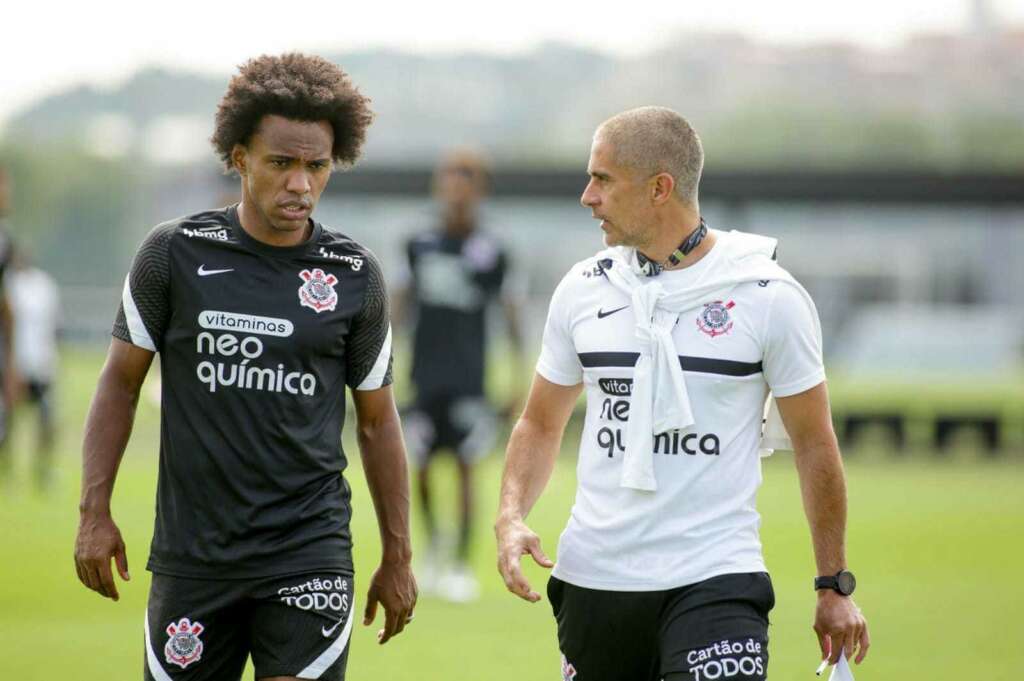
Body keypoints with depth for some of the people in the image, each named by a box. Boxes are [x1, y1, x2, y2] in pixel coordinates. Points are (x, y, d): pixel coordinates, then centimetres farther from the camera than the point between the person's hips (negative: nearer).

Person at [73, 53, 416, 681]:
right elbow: (122, 381, 6)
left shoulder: (355, 274, 2)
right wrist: (95, 511, -1)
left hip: (309, 552, 0)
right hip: (191, 553, 0)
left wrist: (398, 557, 11)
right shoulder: (175, 253, -1)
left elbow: (377, 421, 11)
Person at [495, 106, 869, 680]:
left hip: (716, 580, -4)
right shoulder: (584, 289, 7)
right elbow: (542, 423, 17)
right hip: (594, 578, 4)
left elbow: (814, 444, 3)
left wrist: (836, 587, 5)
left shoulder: (767, 296, -4)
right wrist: (511, 517, -1)